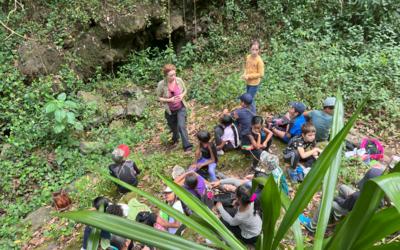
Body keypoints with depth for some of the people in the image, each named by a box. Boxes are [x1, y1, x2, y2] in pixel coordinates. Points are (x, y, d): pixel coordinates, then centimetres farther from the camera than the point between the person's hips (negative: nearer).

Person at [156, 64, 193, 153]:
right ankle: (176, 141, 52)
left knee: (181, 126, -16)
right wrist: (170, 100, -25)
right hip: (170, 111, 1)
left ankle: (187, 148, -9)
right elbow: (158, 98, -11)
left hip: (181, 108, 0)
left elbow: (185, 90, 3)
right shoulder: (161, 84, -21)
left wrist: (182, 95, -19)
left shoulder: (179, 80, -15)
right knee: (173, 127, 19)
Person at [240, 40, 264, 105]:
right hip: (248, 82, 7)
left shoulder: (259, 60, -23)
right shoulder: (248, 57, -4)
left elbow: (261, 74, -20)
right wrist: (244, 75, -9)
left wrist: (248, 76, -21)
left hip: (254, 83, -7)